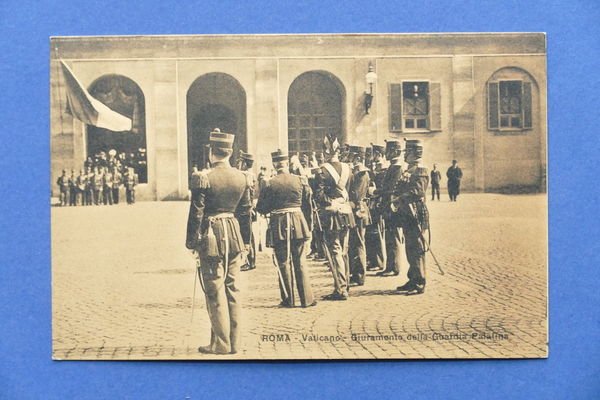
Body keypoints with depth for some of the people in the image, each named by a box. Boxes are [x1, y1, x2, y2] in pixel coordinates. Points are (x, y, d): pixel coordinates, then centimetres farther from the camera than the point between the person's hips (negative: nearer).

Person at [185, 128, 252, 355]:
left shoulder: (203, 178, -13)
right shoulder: (242, 178, 2)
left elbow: (196, 213, -12)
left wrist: (191, 242, -4)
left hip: (211, 236, -5)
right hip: (234, 234, 5)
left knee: (215, 291, 3)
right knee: (232, 289, 12)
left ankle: (221, 343, 8)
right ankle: (234, 343, 18)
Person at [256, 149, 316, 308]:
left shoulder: (269, 184, -7)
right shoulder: (301, 180, -2)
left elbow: (261, 209, -3)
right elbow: (308, 206, 3)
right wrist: (308, 226, 13)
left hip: (279, 225, -1)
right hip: (299, 224, 1)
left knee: (284, 264, 8)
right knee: (300, 263, 9)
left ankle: (288, 300, 13)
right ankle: (307, 299, 10)